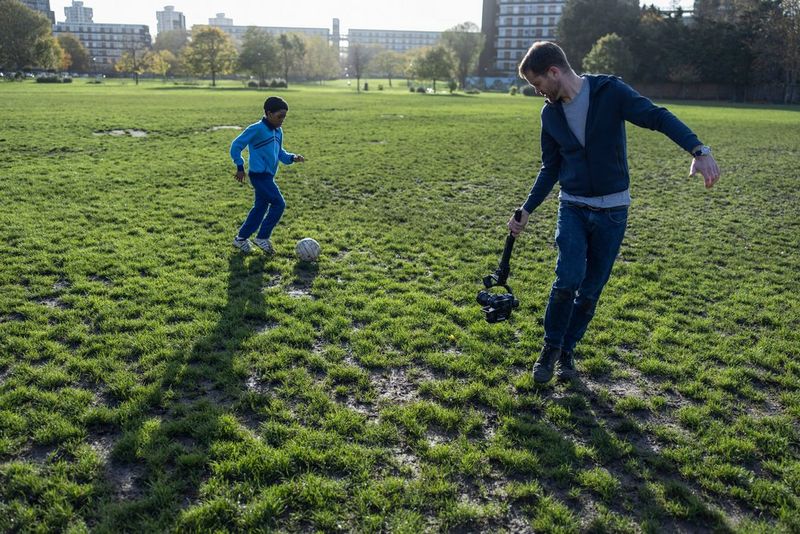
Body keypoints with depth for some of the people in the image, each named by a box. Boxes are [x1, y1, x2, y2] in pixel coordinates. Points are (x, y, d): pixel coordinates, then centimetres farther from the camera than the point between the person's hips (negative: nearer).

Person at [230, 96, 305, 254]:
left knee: (260, 207, 13)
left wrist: (292, 157, 3)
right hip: (259, 175, -9)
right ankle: (262, 237, -2)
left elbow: (279, 153, 22)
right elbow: (236, 145, -10)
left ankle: (241, 238, 25)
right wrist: (240, 167, -9)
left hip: (268, 176, 9)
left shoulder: (278, 131, 11)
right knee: (279, 204, -12)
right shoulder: (257, 129, -14)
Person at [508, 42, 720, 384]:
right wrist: (526, 211, 11)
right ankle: (550, 347, 6)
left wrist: (699, 150, -36)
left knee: (591, 288, 5)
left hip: (612, 210, -2)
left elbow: (657, 117, -20)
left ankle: (567, 350, 23)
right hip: (573, 207, 2)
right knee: (569, 278, -15)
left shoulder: (610, 92, -10)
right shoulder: (551, 113, 4)